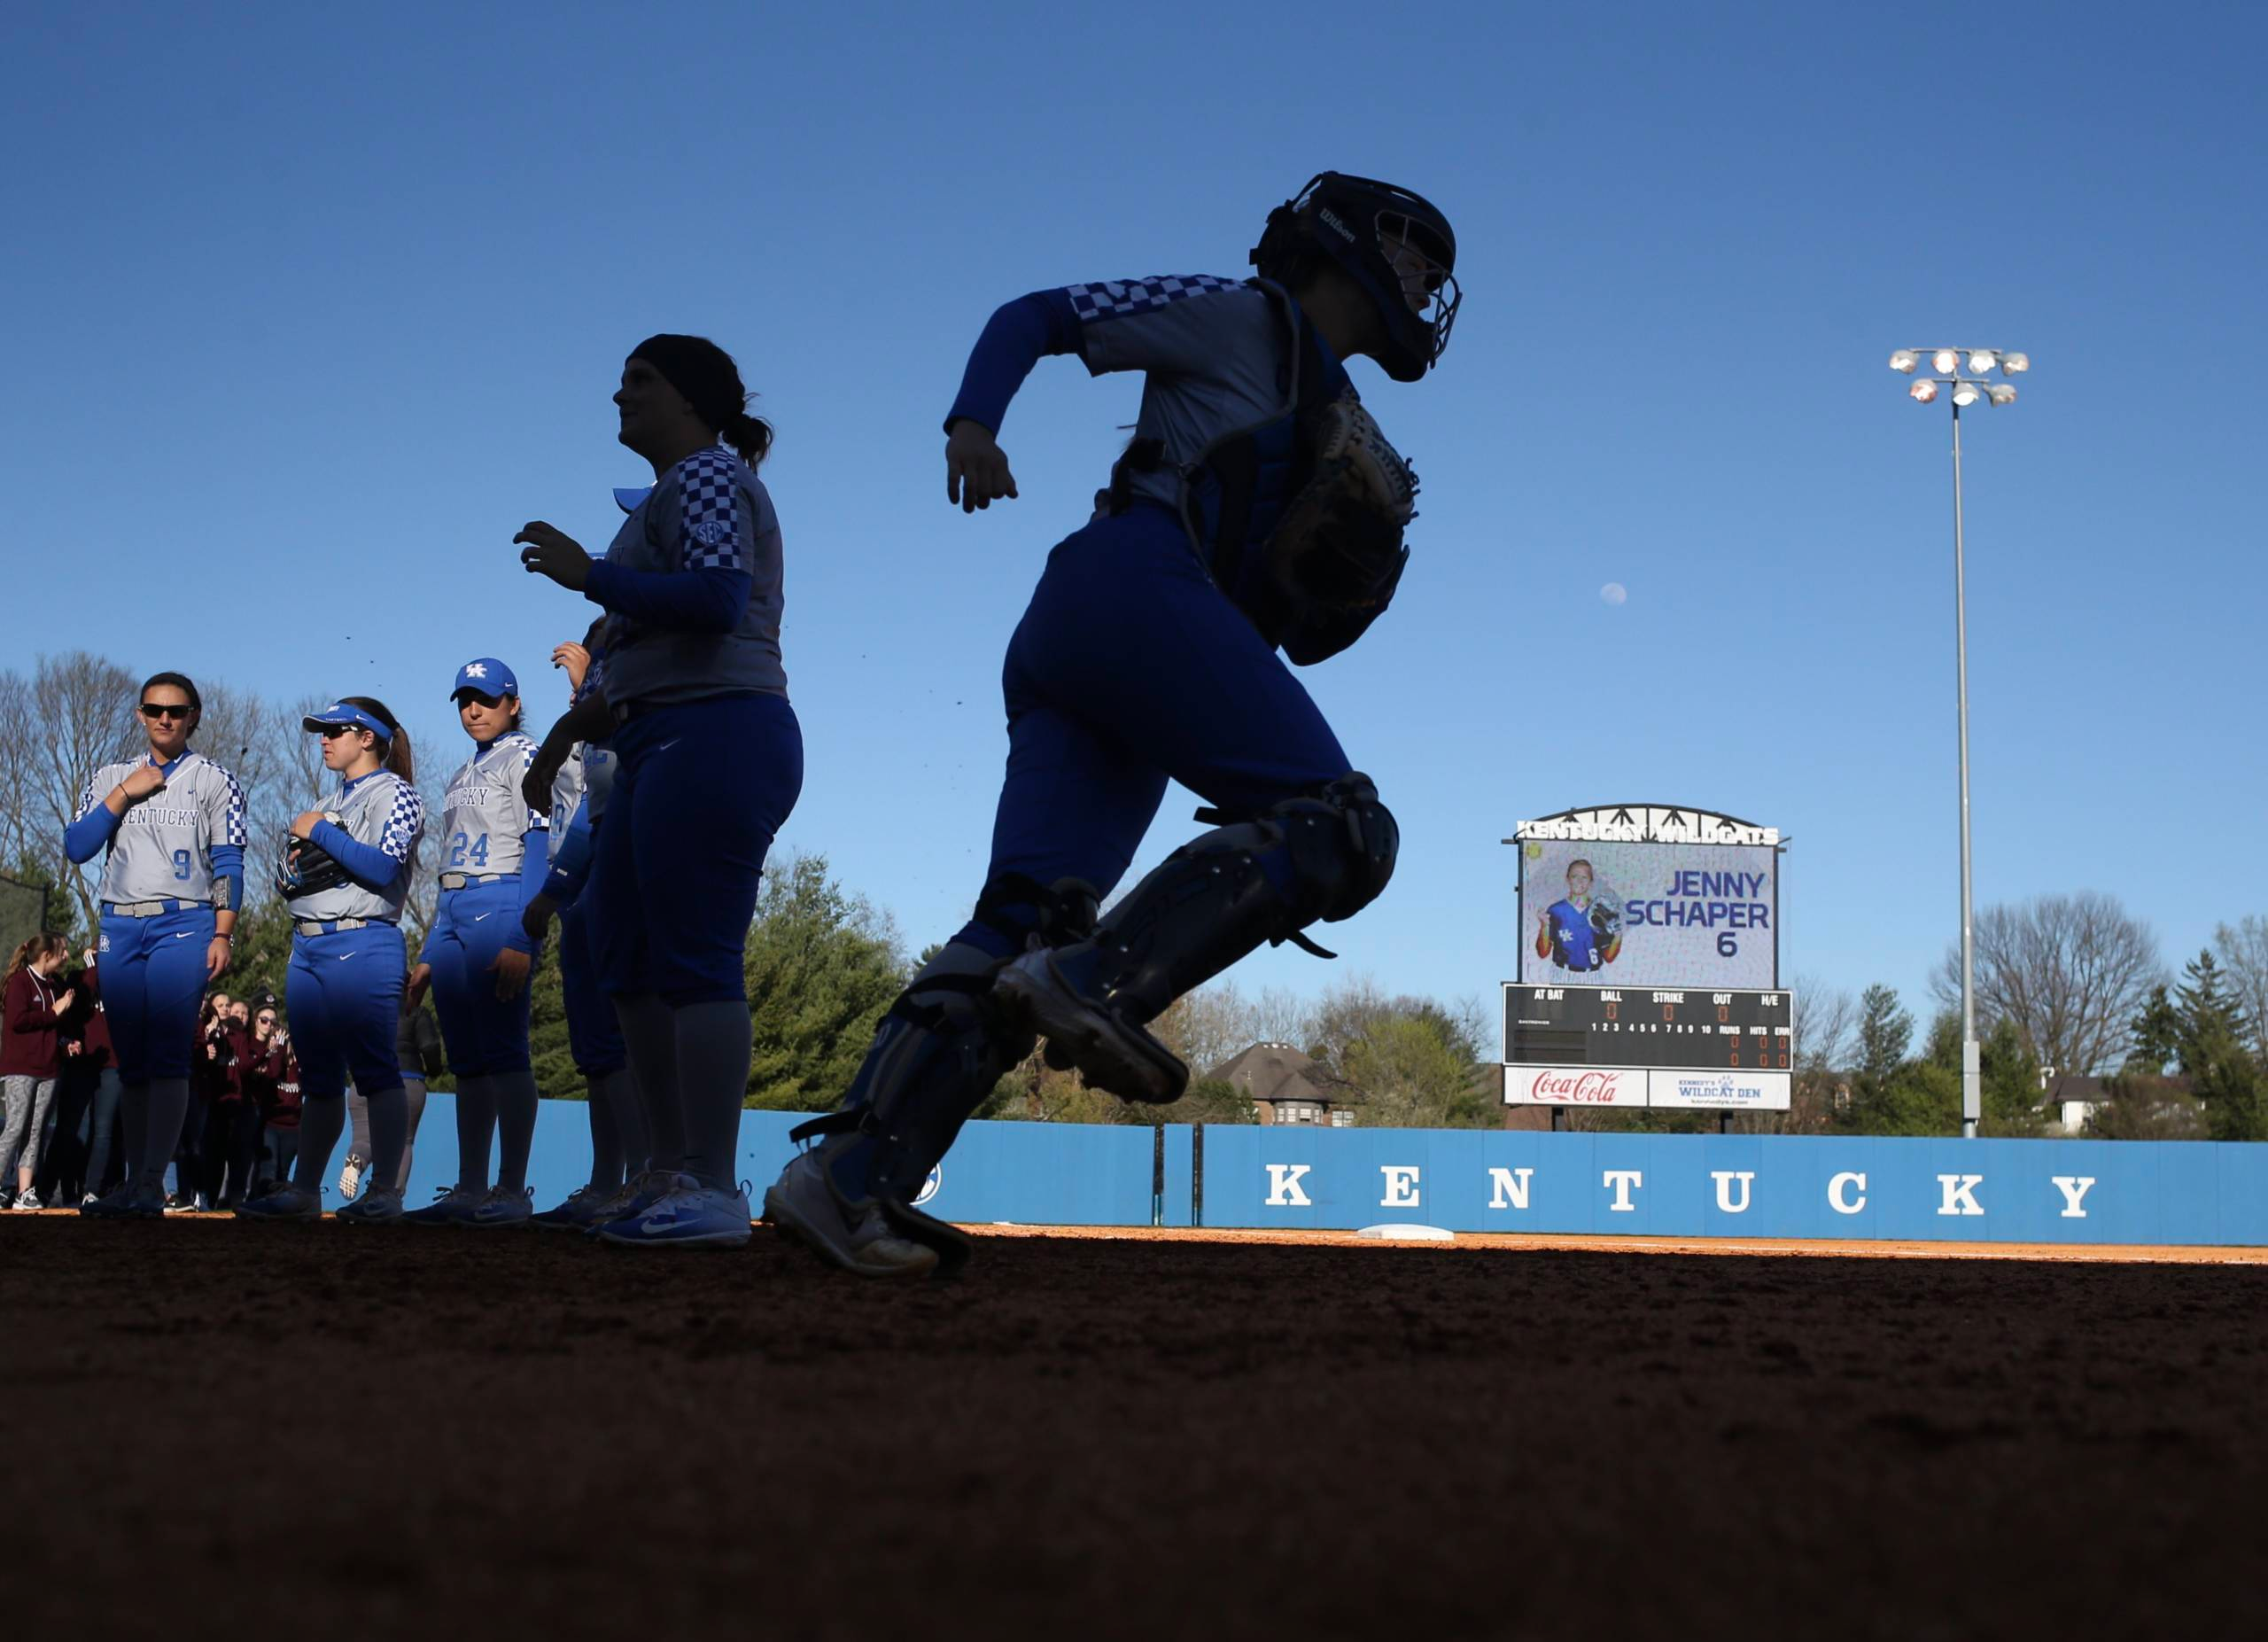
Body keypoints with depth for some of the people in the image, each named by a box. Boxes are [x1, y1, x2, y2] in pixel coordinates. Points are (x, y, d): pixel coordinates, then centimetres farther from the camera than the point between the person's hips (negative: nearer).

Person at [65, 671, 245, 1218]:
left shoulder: (215, 781, 7)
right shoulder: (111, 778, 18)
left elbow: (228, 864, 1)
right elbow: (76, 846, 6)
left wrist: (223, 934, -9)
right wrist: (124, 794, -3)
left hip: (183, 926, -4)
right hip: (120, 927, 4)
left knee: (167, 1058, -14)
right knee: (131, 1064, 5)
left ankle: (152, 1186, -19)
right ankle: (133, 1184, 9)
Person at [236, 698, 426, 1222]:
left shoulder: (394, 794, 0)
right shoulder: (329, 802, 23)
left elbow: (384, 867, -16)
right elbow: (291, 883, 28)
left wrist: (319, 833, -9)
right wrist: (294, 861, 6)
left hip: (362, 947, -8)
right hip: (307, 947, 8)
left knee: (373, 1067, -10)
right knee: (318, 1076, 8)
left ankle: (385, 1193, -12)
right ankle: (303, 1191, 10)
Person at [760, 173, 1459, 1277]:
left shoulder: (1351, 434, 33)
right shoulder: (1240, 320, 13)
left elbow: (1309, 635, 27)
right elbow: (1038, 315, 9)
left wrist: (1365, 556, 6)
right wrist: (974, 423, -9)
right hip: (1135, 580, -8)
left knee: (1026, 920, -9)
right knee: (1340, 831, -17)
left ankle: (850, 1175, -20)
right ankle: (1098, 981, -33)